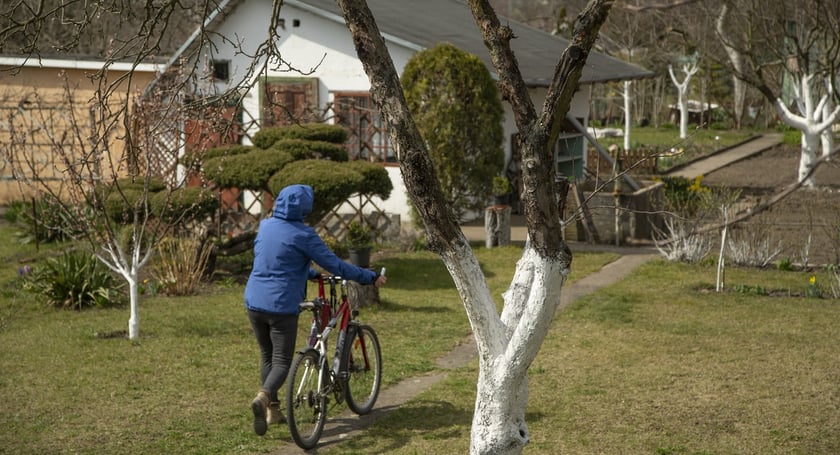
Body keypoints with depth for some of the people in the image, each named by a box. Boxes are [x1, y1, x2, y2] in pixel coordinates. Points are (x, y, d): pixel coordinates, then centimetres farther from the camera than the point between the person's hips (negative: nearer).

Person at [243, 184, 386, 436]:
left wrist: (311, 273, 34)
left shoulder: (265, 226, 7)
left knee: (267, 356, 19)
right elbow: (336, 266, -12)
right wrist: (371, 277, -3)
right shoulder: (303, 235, -13)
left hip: (254, 303, 6)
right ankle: (263, 397, -26)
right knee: (282, 362, 0)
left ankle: (272, 410, 23)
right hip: (281, 306, -6)